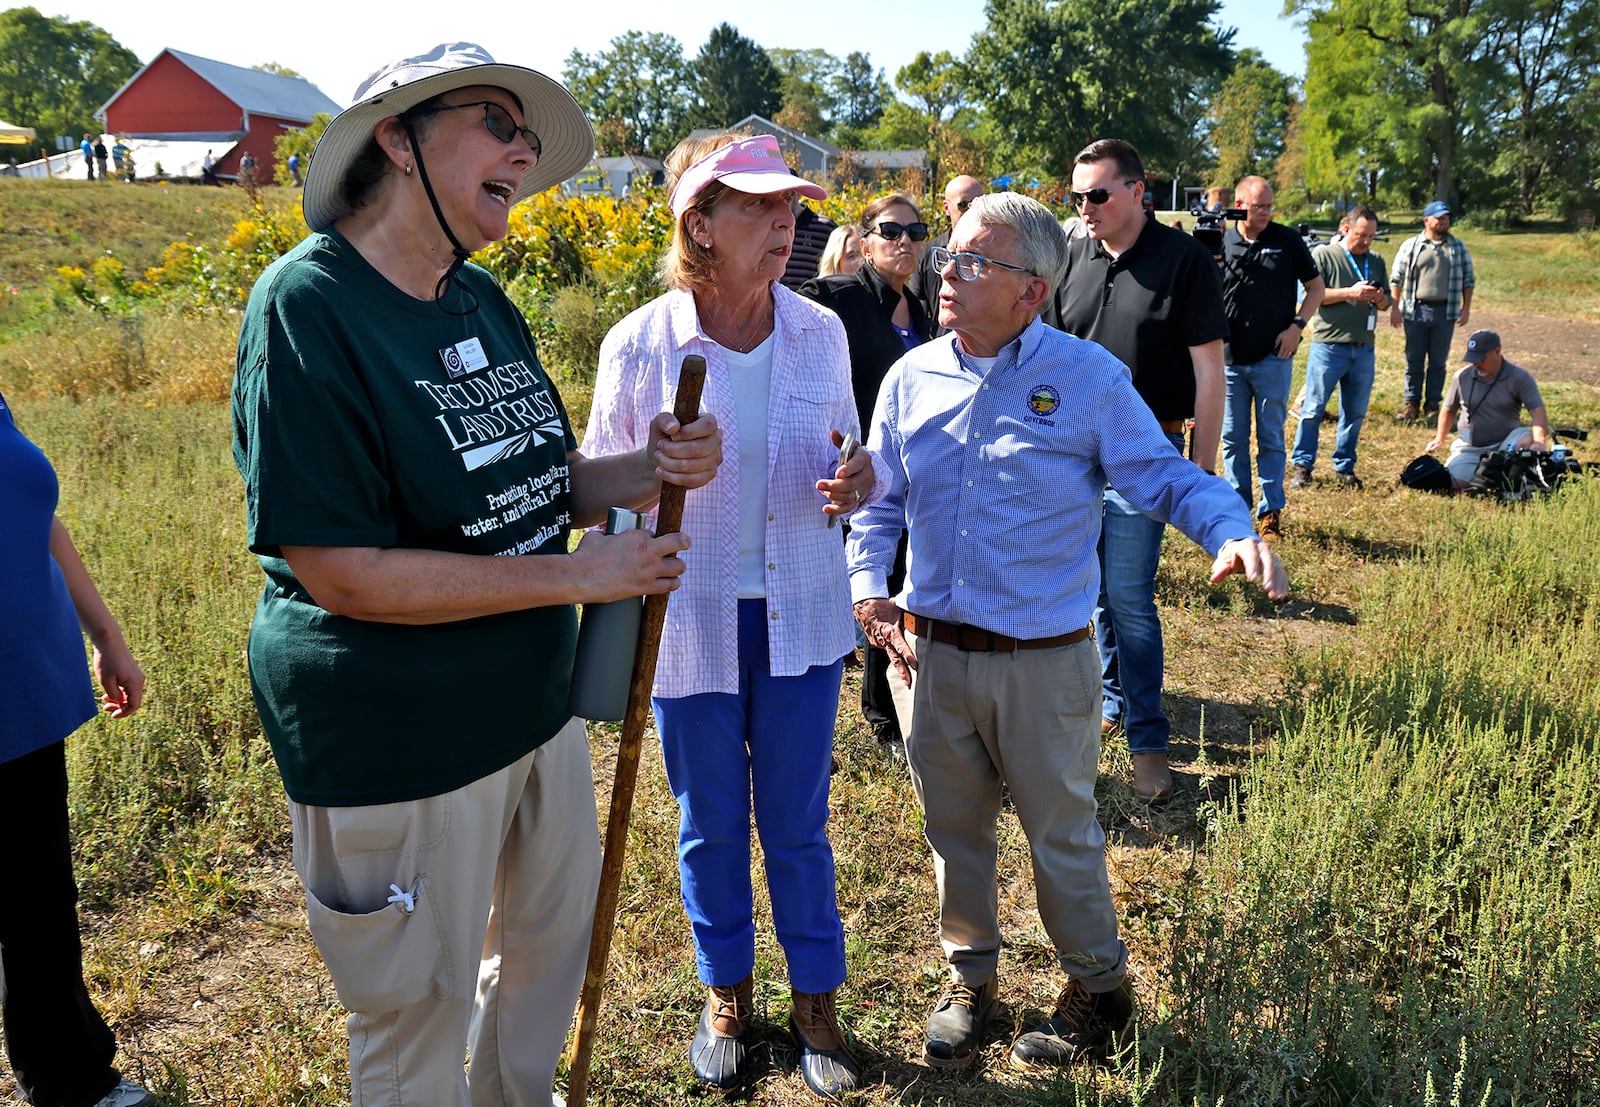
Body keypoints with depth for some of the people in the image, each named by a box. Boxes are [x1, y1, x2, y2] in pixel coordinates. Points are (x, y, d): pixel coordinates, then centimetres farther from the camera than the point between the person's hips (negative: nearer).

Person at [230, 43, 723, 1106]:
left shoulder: (484, 301, 4)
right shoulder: (308, 304, -20)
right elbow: (341, 572, -25)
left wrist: (643, 471, -11)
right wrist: (581, 576, -22)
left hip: (536, 704, 8)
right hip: (395, 746, -8)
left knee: (554, 934, 26)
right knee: (419, 1015, 13)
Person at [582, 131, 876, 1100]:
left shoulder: (821, 333, -4)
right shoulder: (639, 344, -12)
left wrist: (856, 482, -14)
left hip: (801, 617, 2)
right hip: (689, 621, -1)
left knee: (799, 821, 14)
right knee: (712, 826, 16)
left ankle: (817, 999, 36)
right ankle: (726, 994, 40)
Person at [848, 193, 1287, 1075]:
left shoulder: (1089, 378, -8)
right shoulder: (911, 378, 3)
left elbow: (1165, 478, -6)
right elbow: (881, 502, 10)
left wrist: (1233, 530, -26)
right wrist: (866, 584, -6)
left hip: (1044, 661, -4)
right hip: (932, 653, 4)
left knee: (1061, 836, 12)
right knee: (953, 829, 18)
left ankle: (1098, 992, 36)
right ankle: (971, 977, 41)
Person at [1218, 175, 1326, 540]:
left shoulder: (1288, 240, 1)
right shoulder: (1220, 242, 3)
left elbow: (1316, 286, 8)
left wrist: (1297, 326, -4)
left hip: (1273, 357, -1)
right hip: (1229, 359, 1)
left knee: (1271, 438, 4)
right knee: (1232, 438, 7)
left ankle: (1271, 510, 12)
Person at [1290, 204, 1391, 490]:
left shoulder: (1376, 262, 15)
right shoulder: (1323, 255, -1)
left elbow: (1386, 303, 19)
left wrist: (1379, 298, -4)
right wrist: (1351, 293, -16)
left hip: (1363, 349, 5)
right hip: (1328, 346, -5)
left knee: (1355, 413, 8)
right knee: (1313, 410, -3)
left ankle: (1344, 467, 18)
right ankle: (1302, 466, 5)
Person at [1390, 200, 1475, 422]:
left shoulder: (1458, 247, 10)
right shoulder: (1411, 246, 4)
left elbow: (1468, 280, 12)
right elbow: (1396, 279, 4)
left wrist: (1466, 308, 5)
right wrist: (1395, 308, -3)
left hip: (1446, 311, 1)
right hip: (1415, 310, -1)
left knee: (1438, 361, 6)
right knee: (1414, 360, 1)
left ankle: (1432, 404, 14)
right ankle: (1411, 404, 9)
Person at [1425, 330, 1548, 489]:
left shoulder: (1520, 377, -5)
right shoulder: (1462, 377, 3)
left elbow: (1538, 410, -15)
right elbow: (1448, 410, 18)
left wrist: (1539, 441, -32)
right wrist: (1439, 440, 10)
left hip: (1507, 441, -2)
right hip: (1470, 447, 2)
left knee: (1528, 440, -36)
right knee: (1457, 481, -23)